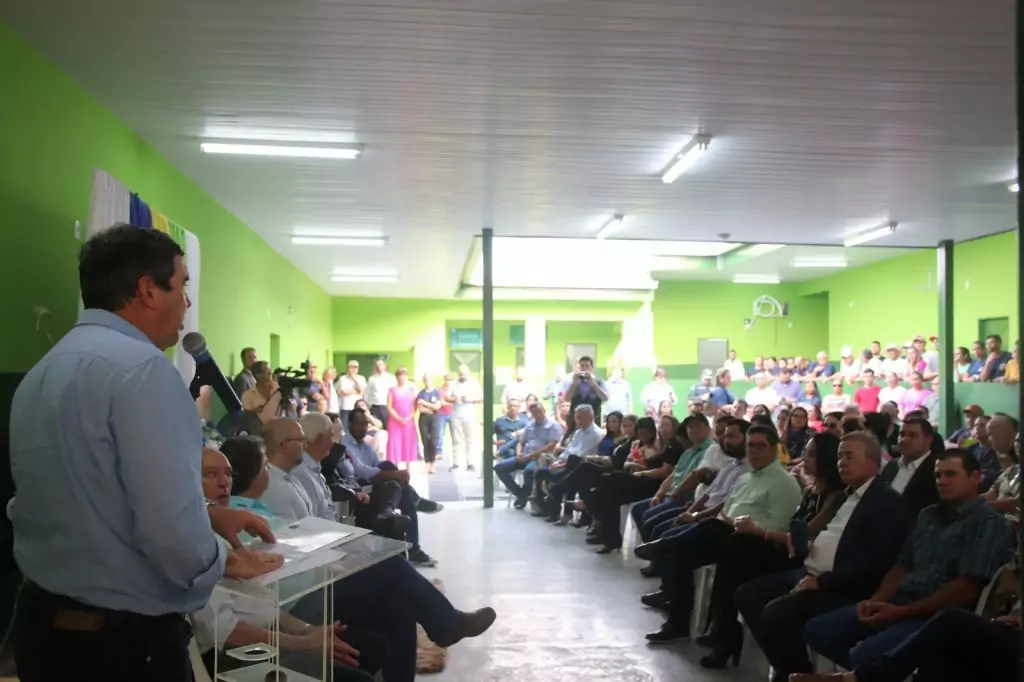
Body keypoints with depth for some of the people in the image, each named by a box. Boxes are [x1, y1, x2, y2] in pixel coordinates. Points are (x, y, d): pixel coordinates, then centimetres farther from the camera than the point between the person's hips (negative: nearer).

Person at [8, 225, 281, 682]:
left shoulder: (40, 373, 9)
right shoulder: (141, 367, -20)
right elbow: (170, 527, -27)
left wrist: (208, 516, 14)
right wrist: (223, 562, -7)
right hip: (125, 639, -9)